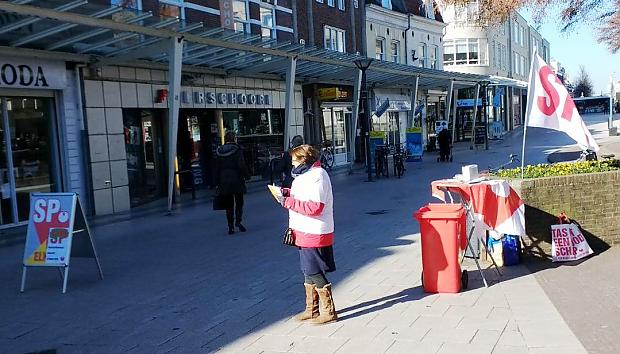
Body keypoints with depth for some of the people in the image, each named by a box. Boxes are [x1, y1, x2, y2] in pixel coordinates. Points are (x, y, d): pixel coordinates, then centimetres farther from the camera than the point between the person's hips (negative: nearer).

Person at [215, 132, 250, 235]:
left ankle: (230, 226, 8)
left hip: (224, 182, 4)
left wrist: (217, 183, 12)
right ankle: (238, 221, -10)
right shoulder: (237, 150, -8)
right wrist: (247, 175, 0)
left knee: (229, 205, 9)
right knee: (239, 202, 9)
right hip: (236, 180, -3)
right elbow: (242, 165, -13)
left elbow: (217, 168, 8)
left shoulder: (219, 152, 6)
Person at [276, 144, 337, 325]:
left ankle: (328, 312, 9)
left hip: (314, 235, -10)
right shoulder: (308, 174, 13)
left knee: (315, 273, -2)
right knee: (309, 272, 17)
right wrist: (288, 192, 7)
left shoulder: (317, 176, -19)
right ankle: (312, 310, 29)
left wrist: (289, 201, -22)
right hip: (307, 233, 10)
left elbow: (315, 207, -26)